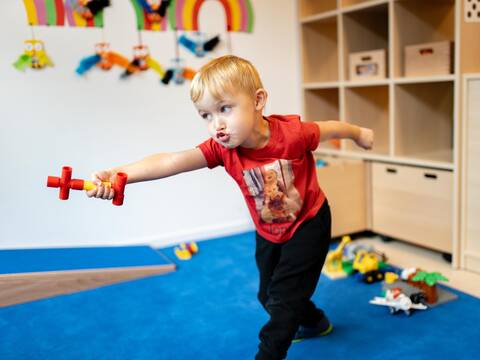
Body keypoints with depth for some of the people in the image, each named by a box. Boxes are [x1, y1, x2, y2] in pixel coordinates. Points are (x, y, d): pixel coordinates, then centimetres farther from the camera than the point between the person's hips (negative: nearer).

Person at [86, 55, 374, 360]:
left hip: (308, 225, -5)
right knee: (269, 295, 21)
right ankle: (315, 322, 50)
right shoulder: (222, 148, -25)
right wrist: (118, 174, -56)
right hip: (268, 233, 5)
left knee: (283, 298, -7)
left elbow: (331, 128, -11)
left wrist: (359, 134, 10)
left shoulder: (292, 133, -32)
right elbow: (172, 161, -41)